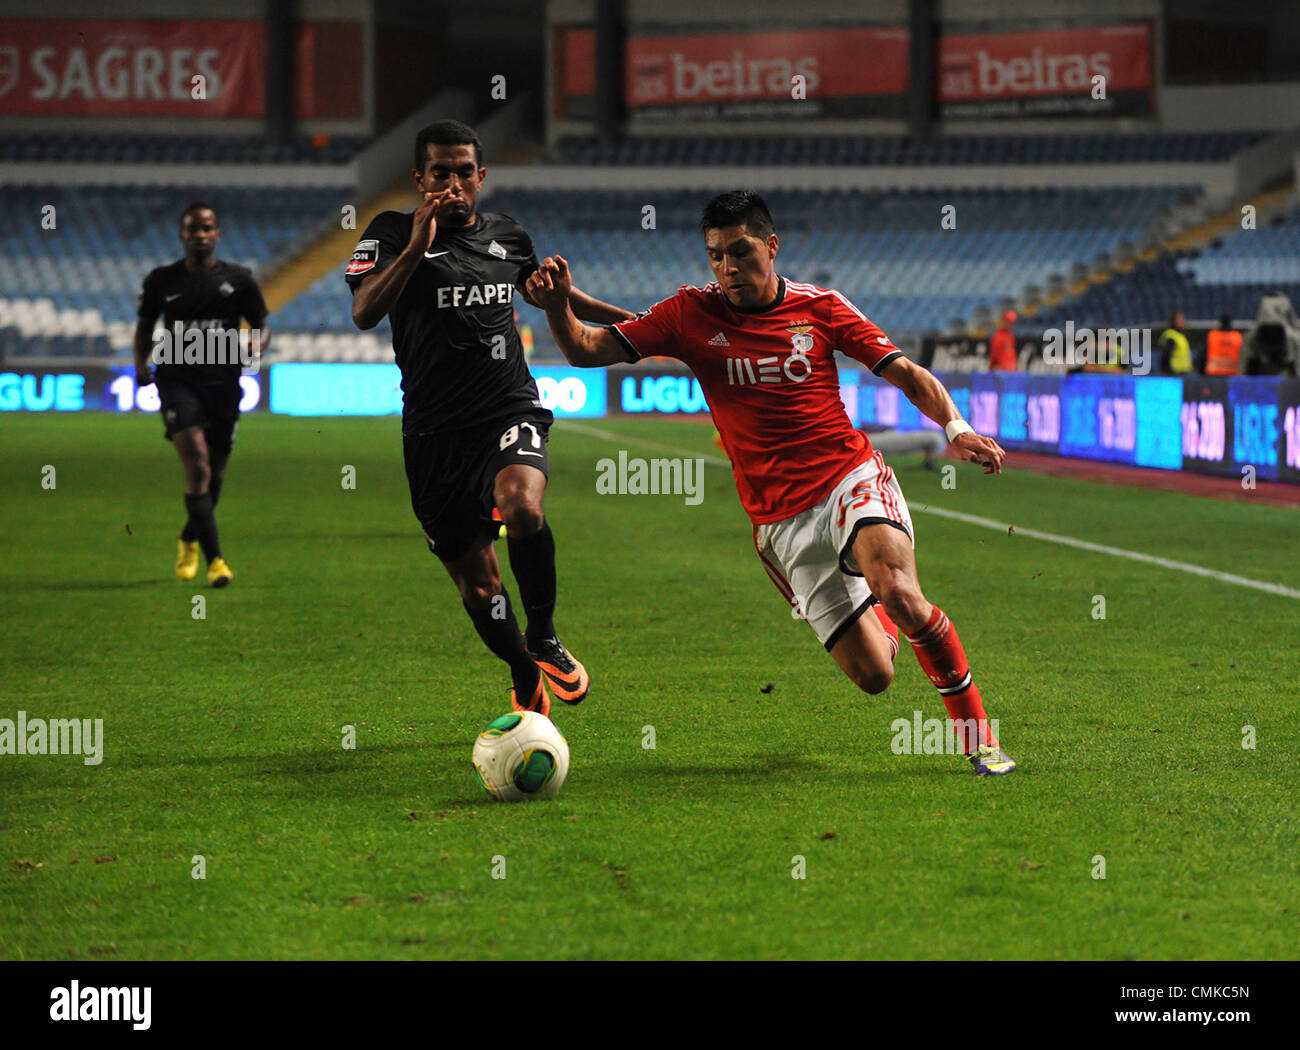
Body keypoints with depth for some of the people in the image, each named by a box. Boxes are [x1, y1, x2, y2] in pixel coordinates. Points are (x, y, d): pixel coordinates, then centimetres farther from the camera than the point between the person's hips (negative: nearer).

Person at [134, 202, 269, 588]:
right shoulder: (161, 280, 6)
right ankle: (215, 559, -23)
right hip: (178, 379, -2)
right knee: (197, 464, -20)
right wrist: (141, 364, 2)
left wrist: (258, 343, -12)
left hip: (224, 382, 2)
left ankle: (189, 540, 40)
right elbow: (145, 324, 18)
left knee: (215, 473, 10)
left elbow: (262, 326, 11)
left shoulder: (238, 279, 5)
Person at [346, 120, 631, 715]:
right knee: (477, 585, 3)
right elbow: (364, 313, -19)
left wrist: (629, 319, 36)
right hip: (435, 434, -1)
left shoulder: (506, 236, 10)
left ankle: (543, 638, -10)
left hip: (510, 411, 1)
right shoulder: (392, 234, -2)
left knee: (522, 508, -33)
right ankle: (526, 683, 30)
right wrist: (416, 247, -31)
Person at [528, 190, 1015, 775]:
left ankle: (977, 733, -15)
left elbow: (907, 374, 5)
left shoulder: (819, 307, 3)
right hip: (781, 522, 1)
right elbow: (588, 350, 0)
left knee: (897, 592, -33)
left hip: (852, 480, -1)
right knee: (872, 675, -7)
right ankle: (879, 617, 32)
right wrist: (559, 305, -21)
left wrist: (957, 428, -13)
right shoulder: (691, 315, 3)